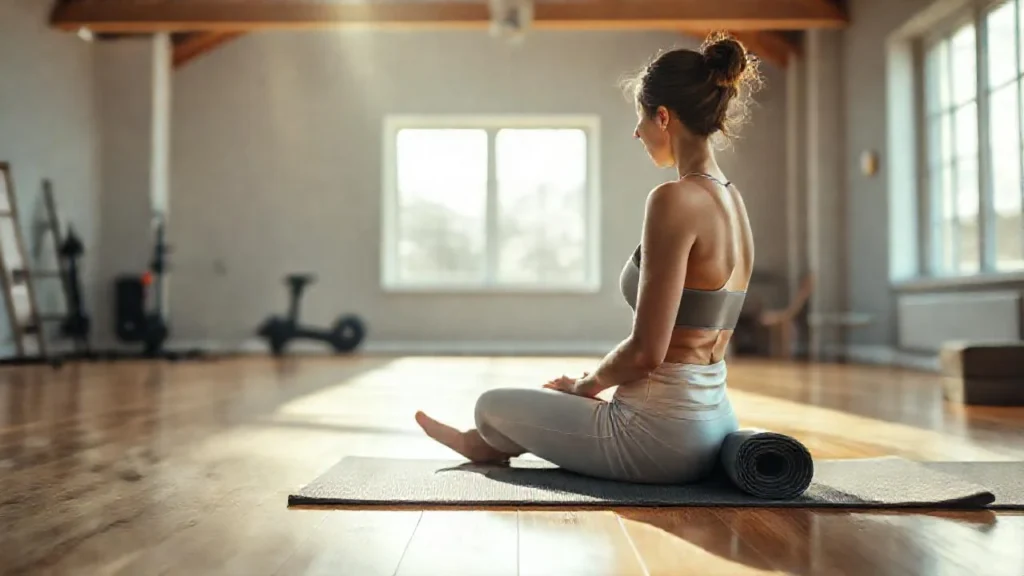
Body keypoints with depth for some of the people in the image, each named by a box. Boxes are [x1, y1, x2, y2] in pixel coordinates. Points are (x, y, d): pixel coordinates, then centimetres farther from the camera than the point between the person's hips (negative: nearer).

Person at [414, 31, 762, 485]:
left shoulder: (675, 199, -21)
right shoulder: (732, 201, 8)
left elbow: (646, 351, -23)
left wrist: (586, 385, -3)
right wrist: (598, 382, 16)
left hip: (663, 433, -8)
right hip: (710, 426, 8)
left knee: (492, 405, 16)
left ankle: (492, 443, 50)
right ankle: (487, 444, 59)